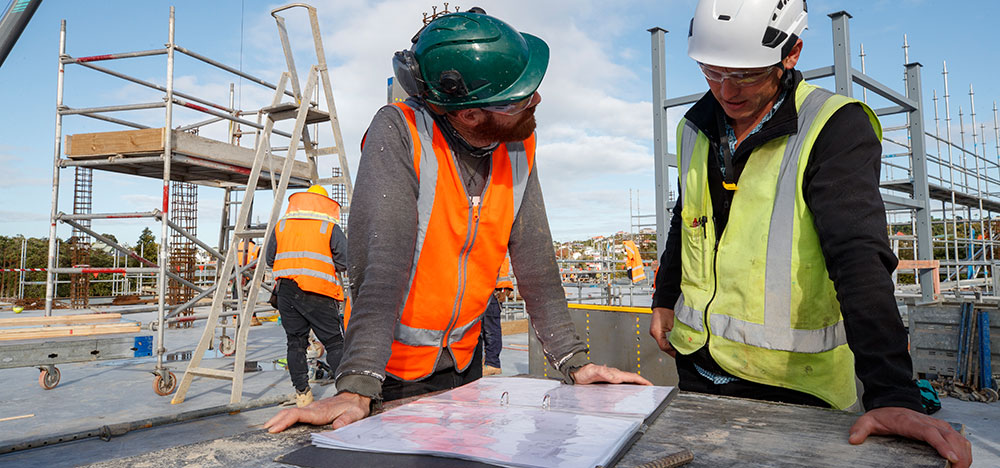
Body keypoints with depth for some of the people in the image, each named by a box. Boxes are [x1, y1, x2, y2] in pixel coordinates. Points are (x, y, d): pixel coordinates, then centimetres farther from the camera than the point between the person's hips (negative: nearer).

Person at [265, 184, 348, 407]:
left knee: (295, 342, 11)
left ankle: (302, 392, 11)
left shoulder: (280, 226, 14)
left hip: (286, 290, 4)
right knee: (334, 342, 1)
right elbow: (345, 261, -4)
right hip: (318, 293, -4)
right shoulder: (330, 228, 2)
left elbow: (269, 259, 16)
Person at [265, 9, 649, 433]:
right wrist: (357, 388, -38)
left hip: (464, 360, 5)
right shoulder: (398, 132, -23)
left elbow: (535, 261, -5)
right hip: (391, 364, -5)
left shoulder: (518, 148, -7)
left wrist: (575, 362, -10)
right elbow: (380, 261, -32)